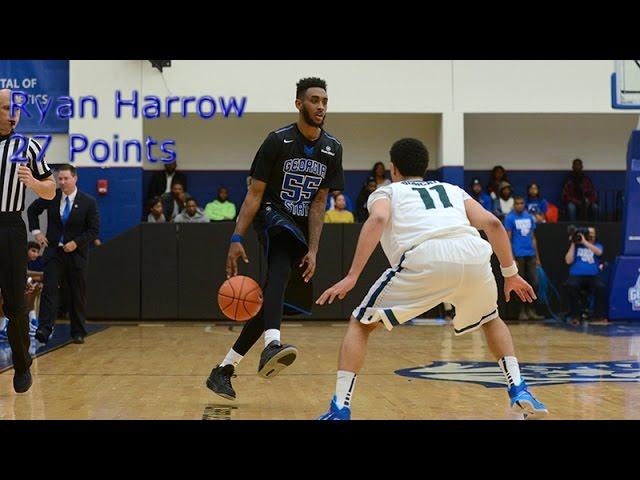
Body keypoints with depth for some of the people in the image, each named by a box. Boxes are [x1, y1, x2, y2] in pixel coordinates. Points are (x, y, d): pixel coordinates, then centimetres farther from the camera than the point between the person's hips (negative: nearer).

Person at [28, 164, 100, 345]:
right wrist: (36, 231, 6)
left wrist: (76, 242, -16)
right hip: (54, 251, 1)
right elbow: (32, 210, 17)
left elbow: (94, 230, -5)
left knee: (77, 294, 7)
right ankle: (44, 329, -20)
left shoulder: (88, 202, -6)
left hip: (76, 253, -1)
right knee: (49, 289, -12)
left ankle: (78, 332, 17)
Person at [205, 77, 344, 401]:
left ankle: (223, 370, 14)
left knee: (271, 301, 4)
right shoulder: (278, 141, -13)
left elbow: (318, 204, -2)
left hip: (300, 226, 6)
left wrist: (313, 251, -11)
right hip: (272, 216, -6)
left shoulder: (332, 149, -2)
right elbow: (255, 194, -13)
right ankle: (271, 346, -58)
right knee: (282, 267, -38)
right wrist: (237, 239, -21)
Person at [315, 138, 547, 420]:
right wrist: (510, 273, 30)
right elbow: (493, 224, 22)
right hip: (473, 256, 4)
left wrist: (352, 277, -3)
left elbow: (378, 220, 2)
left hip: (425, 259, -3)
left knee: (360, 324, 15)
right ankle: (519, 392, 20)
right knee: (490, 320, 36)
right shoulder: (453, 190, 37)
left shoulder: (386, 192, 27)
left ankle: (340, 409, 1)